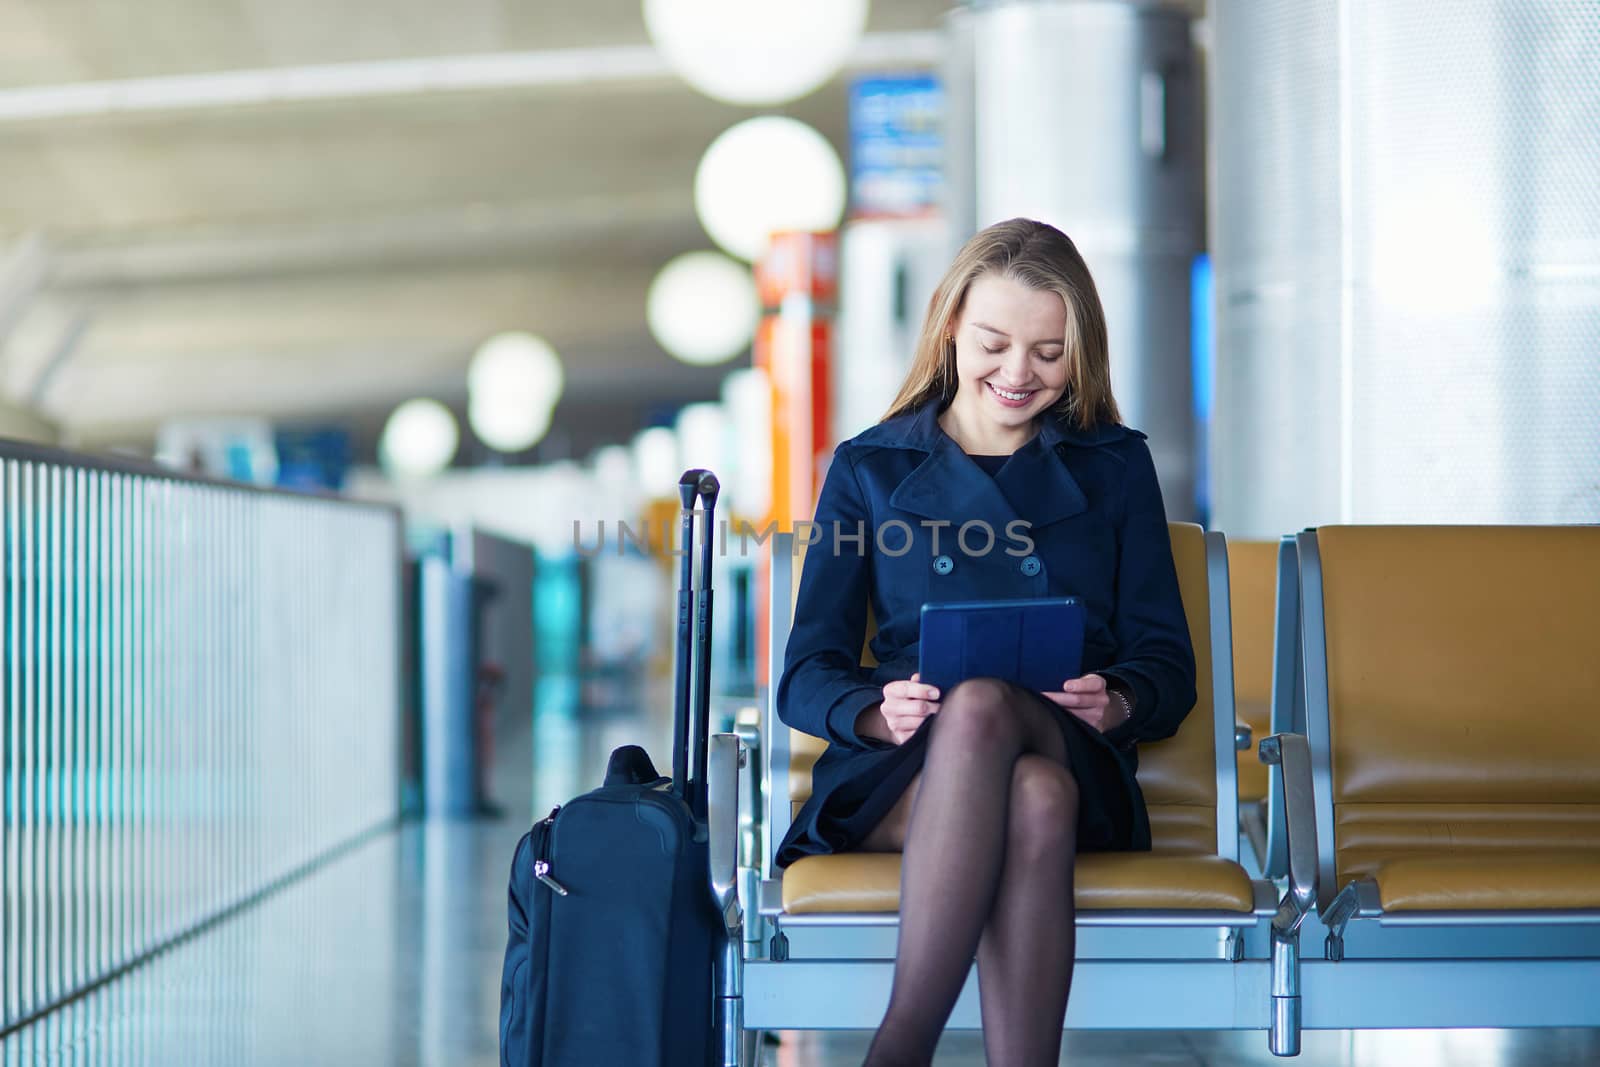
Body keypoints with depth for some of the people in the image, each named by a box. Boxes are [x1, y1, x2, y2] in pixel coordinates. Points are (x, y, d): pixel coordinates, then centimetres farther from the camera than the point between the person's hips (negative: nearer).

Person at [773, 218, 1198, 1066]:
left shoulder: (1116, 467, 18)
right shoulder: (868, 469, 16)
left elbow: (1167, 663, 12)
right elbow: (806, 673, 9)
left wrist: (1119, 702, -12)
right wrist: (874, 711, -15)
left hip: (1078, 766, 0)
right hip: (898, 776, 0)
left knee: (981, 706, -37)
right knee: (1032, 801, -37)